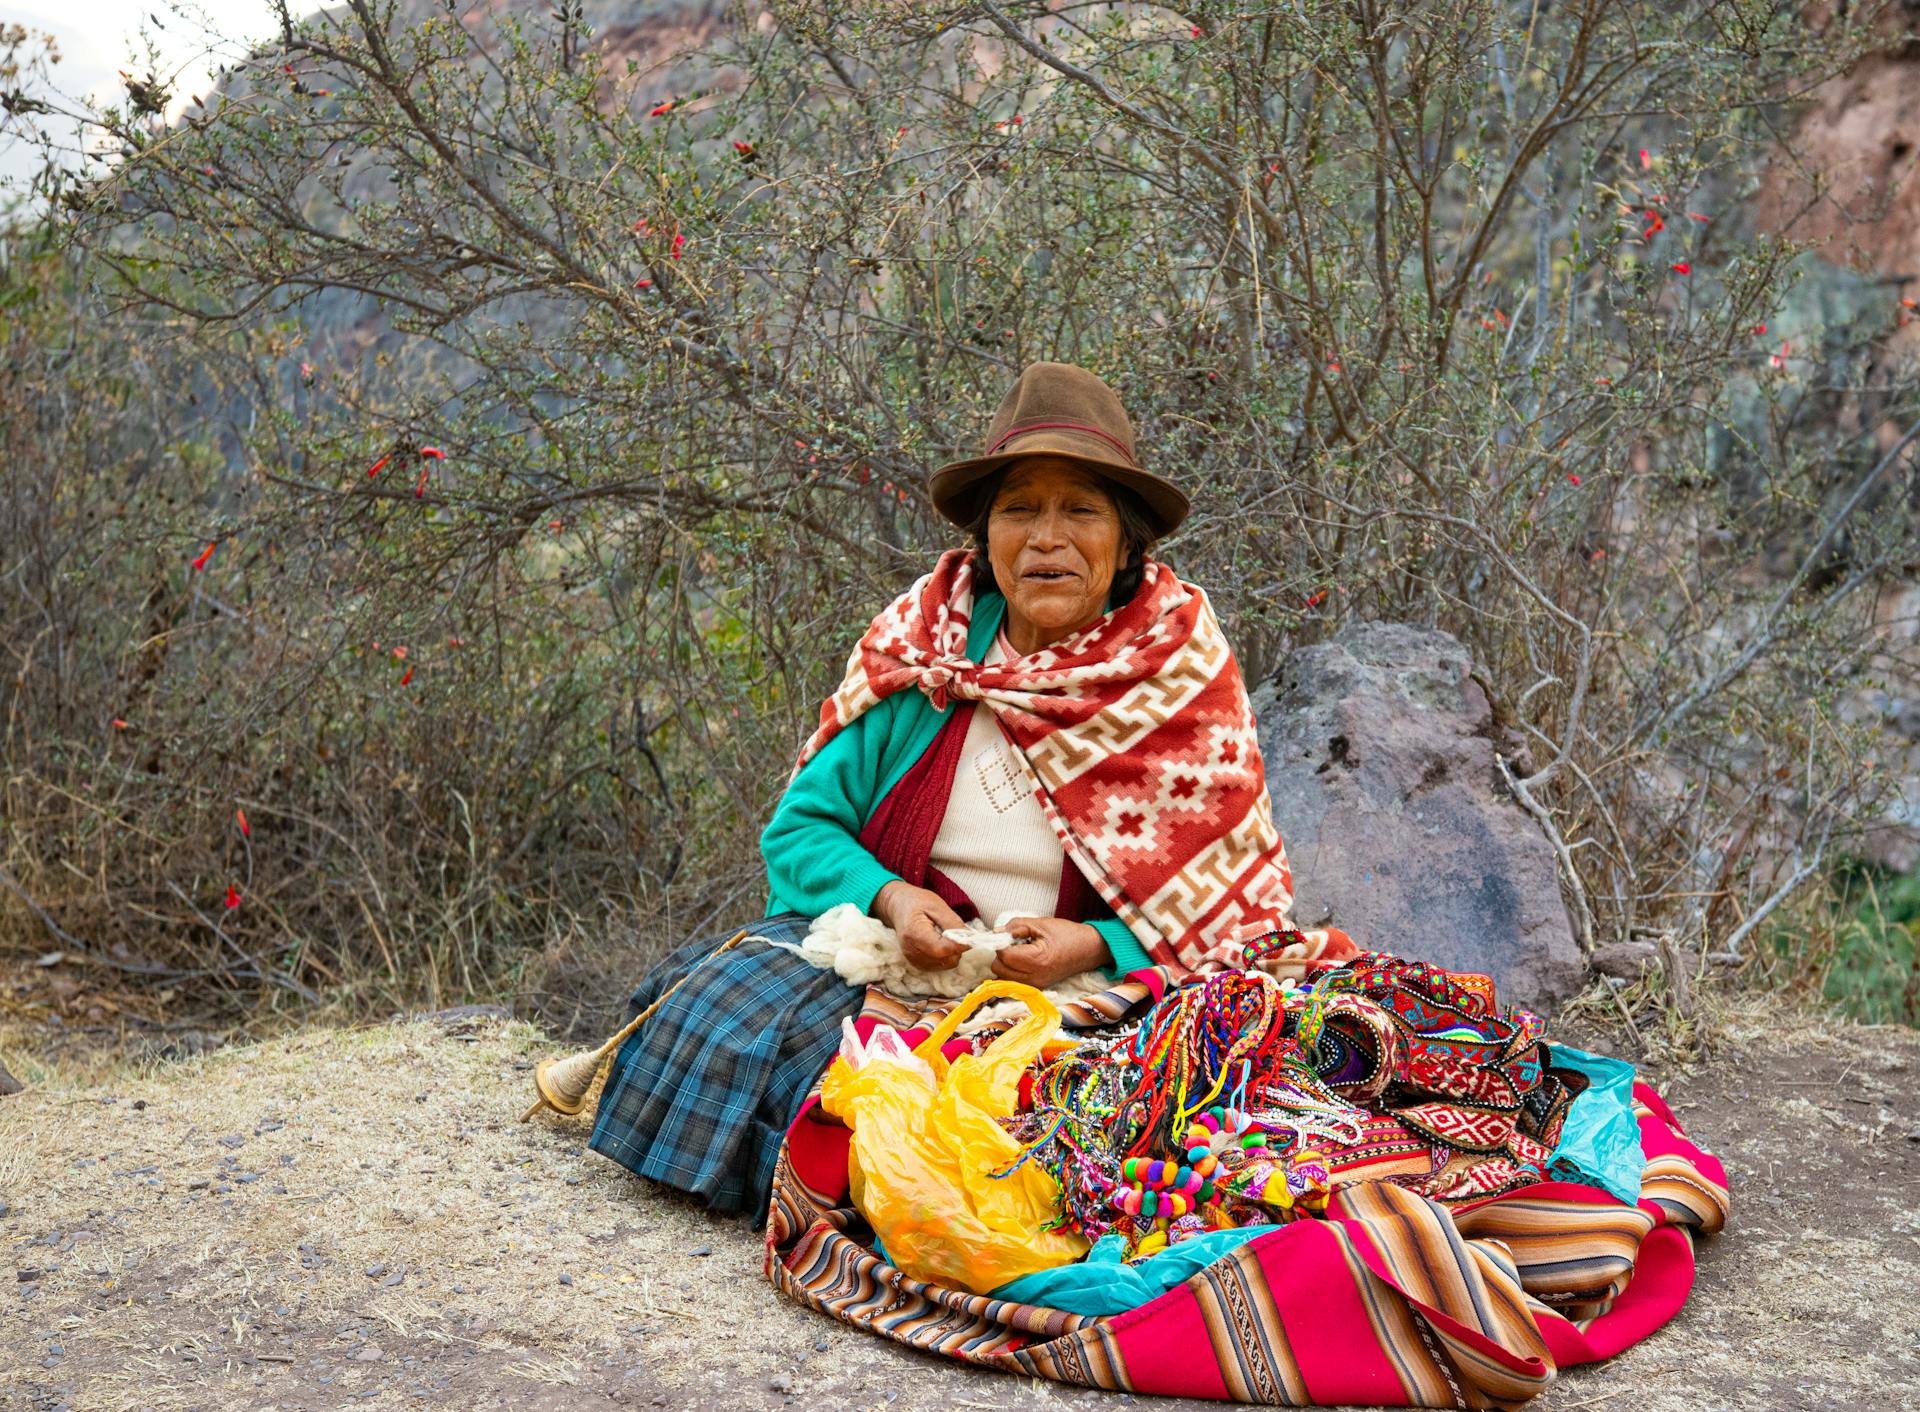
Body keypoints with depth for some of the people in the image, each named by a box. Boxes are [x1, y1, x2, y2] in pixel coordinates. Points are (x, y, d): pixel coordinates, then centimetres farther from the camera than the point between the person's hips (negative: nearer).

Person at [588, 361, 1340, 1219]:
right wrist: (888, 898, -16)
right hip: (882, 947, 2)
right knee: (730, 1006, -24)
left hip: (1072, 989, -2)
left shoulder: (1184, 673, -2)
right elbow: (802, 825, 5)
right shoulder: (923, 645, 2)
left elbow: (1230, 914, -1)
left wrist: (1098, 949, -19)